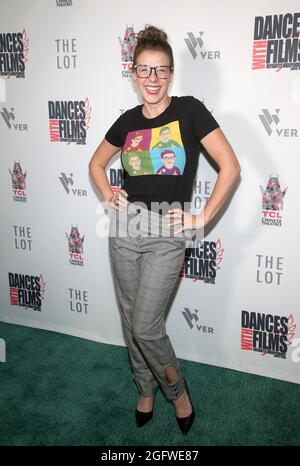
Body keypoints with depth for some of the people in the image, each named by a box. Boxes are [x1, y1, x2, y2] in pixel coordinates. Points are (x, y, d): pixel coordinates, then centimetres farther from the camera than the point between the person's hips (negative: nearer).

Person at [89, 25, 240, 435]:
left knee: (145, 326, -2)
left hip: (167, 236, -4)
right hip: (126, 231, 5)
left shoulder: (189, 110, -6)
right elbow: (96, 163, 23)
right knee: (131, 320, 14)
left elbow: (230, 167, -9)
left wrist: (202, 219, -10)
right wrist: (108, 194, 5)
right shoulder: (127, 121, 7)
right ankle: (146, 389, 38)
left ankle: (178, 390, 27)